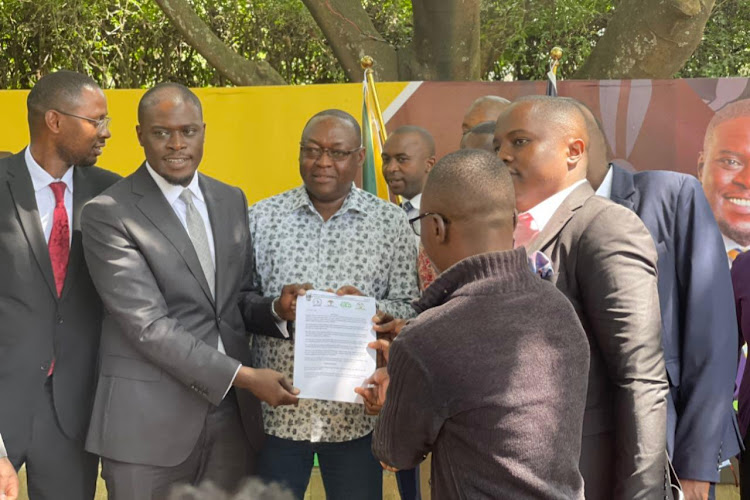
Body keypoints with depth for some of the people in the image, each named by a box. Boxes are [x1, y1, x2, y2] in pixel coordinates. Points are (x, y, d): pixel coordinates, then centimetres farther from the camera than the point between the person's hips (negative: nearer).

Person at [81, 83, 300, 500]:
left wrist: (275, 309, -6)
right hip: (151, 419, -5)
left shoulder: (231, 200, 11)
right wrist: (242, 375, -18)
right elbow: (148, 325, -15)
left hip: (233, 413, 5)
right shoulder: (108, 214, -9)